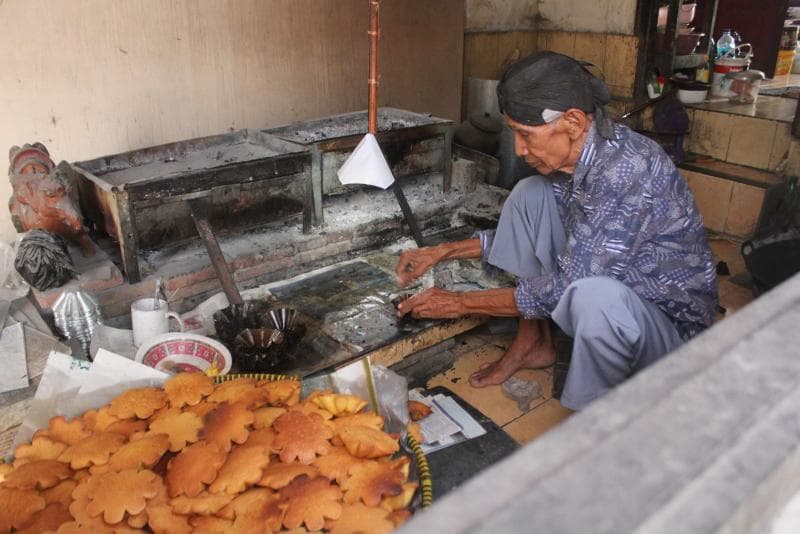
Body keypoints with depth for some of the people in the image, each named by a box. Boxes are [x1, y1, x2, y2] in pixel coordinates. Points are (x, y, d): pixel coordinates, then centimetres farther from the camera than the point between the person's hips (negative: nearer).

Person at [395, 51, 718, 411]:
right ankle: (535, 342, 6)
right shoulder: (574, 154, -5)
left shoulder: (626, 173, -30)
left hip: (671, 323, -8)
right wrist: (443, 252, 3)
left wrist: (461, 303, -17)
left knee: (595, 294, -42)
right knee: (530, 193, -2)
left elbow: (561, 290, -27)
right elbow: (530, 230, 10)